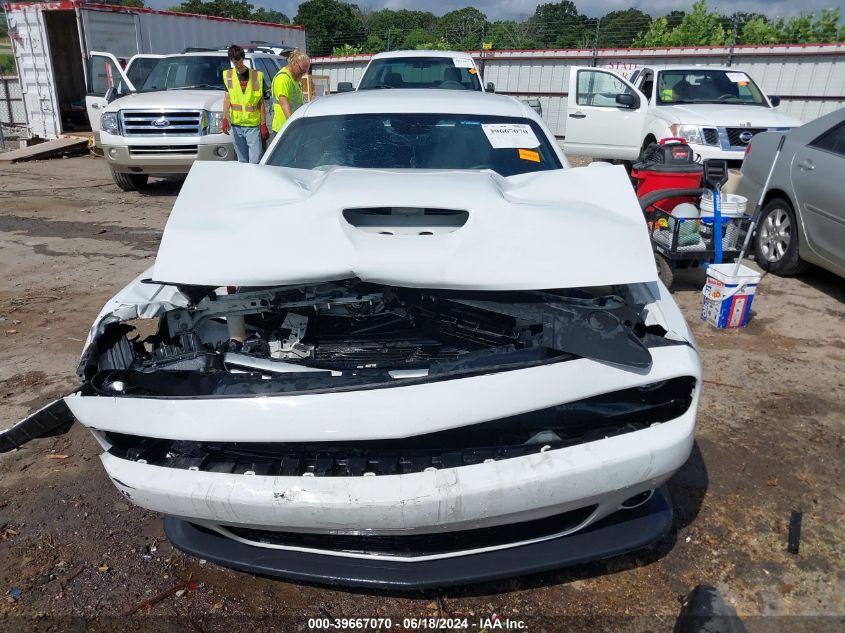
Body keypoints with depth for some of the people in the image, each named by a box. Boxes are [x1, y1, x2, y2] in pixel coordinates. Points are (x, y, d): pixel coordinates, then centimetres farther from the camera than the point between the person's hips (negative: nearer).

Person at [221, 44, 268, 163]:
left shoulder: (257, 75, -1)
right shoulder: (228, 75, 8)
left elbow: (261, 102, 1)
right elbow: (227, 97, 4)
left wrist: (263, 124, -3)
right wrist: (225, 118, -10)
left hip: (253, 124, -3)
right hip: (236, 124, 3)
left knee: (255, 161, -10)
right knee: (242, 161, 10)